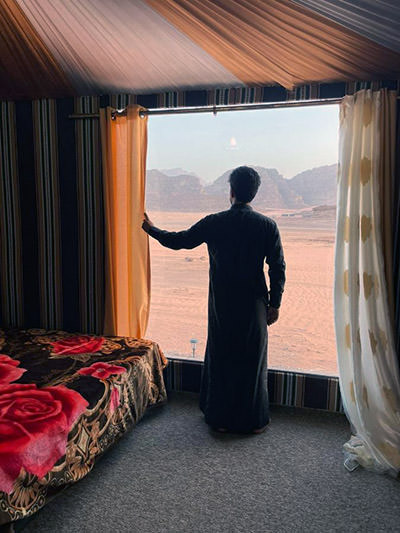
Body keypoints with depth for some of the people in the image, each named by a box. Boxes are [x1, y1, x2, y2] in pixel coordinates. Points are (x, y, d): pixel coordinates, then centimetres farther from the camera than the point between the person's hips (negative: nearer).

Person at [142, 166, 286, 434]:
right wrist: (275, 304, 4)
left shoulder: (214, 223, -6)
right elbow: (278, 268, -5)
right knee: (252, 360, 11)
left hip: (221, 305, 0)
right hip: (254, 304, 0)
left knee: (220, 357, 13)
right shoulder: (268, 226, -5)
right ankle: (253, 420, 23)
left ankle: (220, 417, 26)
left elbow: (178, 240, 2)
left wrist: (152, 229, 19)